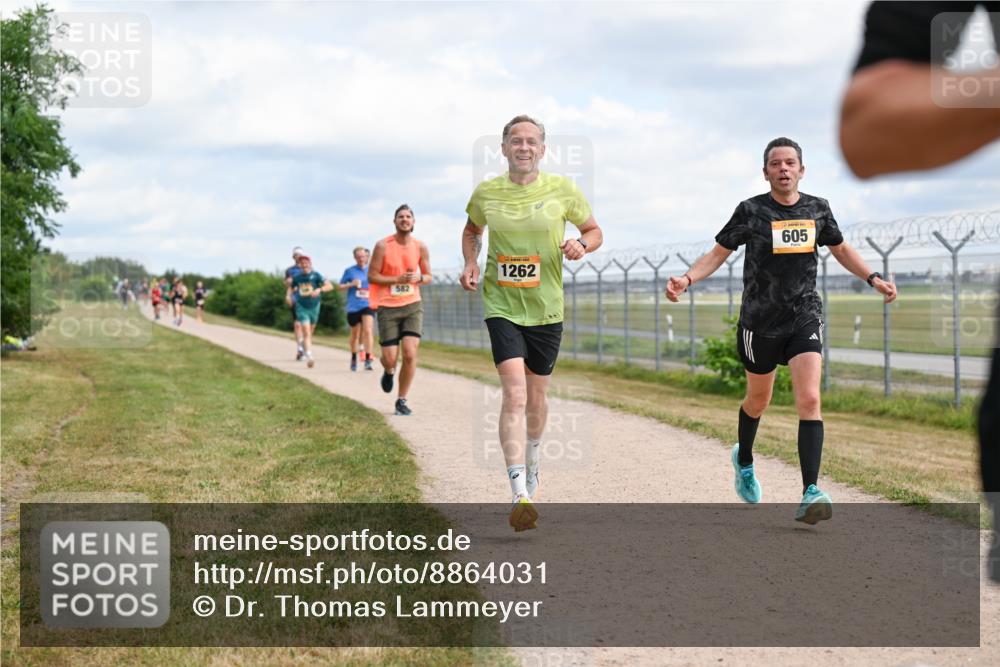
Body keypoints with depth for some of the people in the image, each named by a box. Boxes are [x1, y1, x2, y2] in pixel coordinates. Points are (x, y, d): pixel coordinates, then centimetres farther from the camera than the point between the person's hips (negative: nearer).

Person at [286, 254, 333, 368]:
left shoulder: (316, 275, -8)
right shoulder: (297, 277, 0)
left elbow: (330, 286, -15)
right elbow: (291, 287, 19)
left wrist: (319, 289, -33)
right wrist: (288, 295, -1)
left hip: (314, 306, 1)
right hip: (301, 307, -1)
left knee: (310, 332, 17)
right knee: (306, 332, -14)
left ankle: (305, 347, 44)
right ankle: (309, 356, -20)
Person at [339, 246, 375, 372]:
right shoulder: (349, 271, 4)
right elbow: (340, 287, 8)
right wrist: (350, 284, -10)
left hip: (368, 305, 0)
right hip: (353, 307, 1)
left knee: (368, 331, -19)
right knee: (355, 334, 12)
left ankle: (368, 360, -17)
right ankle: (354, 359, 32)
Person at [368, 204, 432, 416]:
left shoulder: (420, 247, 2)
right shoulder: (383, 246, -6)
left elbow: (428, 277, 12)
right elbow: (372, 276, -5)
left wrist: (418, 278, -12)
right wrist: (398, 279, -17)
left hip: (413, 306, 2)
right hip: (388, 308, -2)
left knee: (410, 354, -12)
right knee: (390, 358, -2)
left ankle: (401, 400, 3)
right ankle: (389, 371, 38)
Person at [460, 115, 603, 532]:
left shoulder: (562, 190, -3)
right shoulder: (486, 193, -1)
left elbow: (594, 231, 9)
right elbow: (472, 231, 19)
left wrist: (582, 244, -14)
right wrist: (470, 263, 1)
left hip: (546, 309, 1)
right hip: (501, 307, -1)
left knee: (536, 396, 14)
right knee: (513, 394, -17)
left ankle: (531, 464, 45)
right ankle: (519, 495, -20)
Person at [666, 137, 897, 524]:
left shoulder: (817, 209, 2)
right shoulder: (751, 211, -6)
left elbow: (841, 249, 19)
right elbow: (718, 253, -1)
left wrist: (873, 279, 10)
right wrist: (686, 279, -17)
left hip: (805, 318, 1)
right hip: (760, 321, -1)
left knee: (809, 400, -16)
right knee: (758, 399, 16)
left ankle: (810, 493, -19)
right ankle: (744, 460, 46)